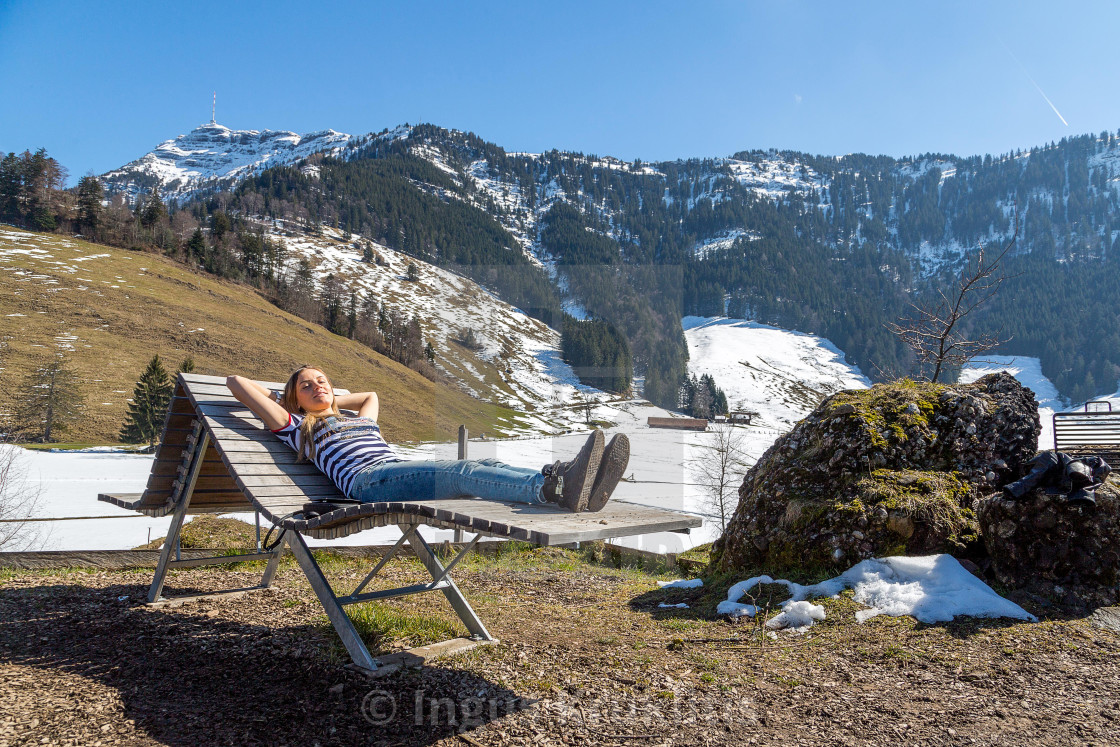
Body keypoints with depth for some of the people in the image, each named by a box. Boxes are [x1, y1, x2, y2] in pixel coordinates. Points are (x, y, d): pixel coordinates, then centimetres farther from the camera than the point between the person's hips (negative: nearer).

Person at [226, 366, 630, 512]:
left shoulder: (361, 420, 38)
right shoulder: (296, 427, 22)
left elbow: (371, 394, 62)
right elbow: (235, 382, 21)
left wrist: (331, 401, 52)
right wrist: (277, 396, 37)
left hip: (406, 474, 8)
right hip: (370, 482, -7)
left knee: (486, 465, -22)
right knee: (464, 472, -34)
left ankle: (558, 482, -45)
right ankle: (555, 487, -58)